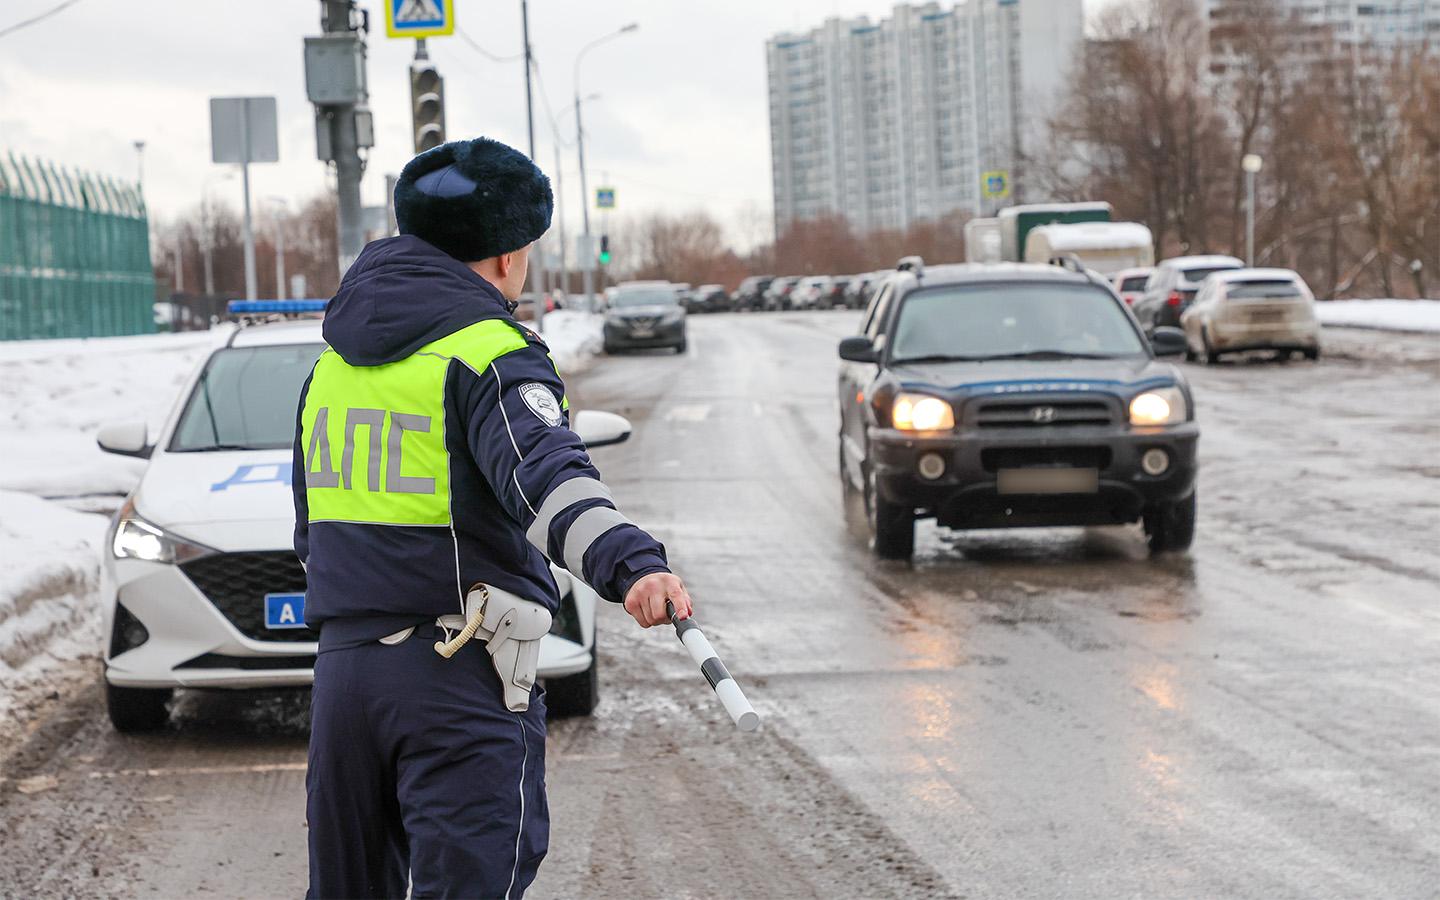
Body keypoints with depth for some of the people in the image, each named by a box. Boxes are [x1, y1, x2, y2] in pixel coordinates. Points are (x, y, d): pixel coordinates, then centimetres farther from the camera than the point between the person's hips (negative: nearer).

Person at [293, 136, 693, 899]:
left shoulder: (334, 361, 15)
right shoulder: (489, 355, -10)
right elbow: (544, 474, -31)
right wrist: (629, 562, -46)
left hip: (340, 668, 7)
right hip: (461, 682, -7)